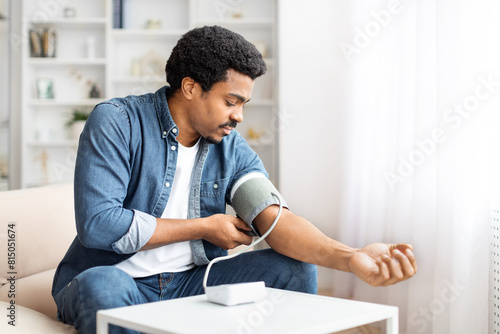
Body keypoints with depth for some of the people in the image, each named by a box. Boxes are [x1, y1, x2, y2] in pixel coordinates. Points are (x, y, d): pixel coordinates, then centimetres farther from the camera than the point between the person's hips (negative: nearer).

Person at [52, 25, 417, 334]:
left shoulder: (233, 150, 2)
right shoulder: (116, 122, -12)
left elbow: (274, 217, -13)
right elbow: (97, 223, -23)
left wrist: (351, 258, -32)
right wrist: (205, 227, -14)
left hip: (192, 280, 4)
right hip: (116, 279, -3)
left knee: (295, 270, -14)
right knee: (102, 288, -38)